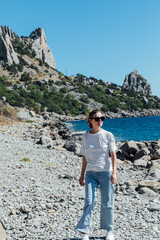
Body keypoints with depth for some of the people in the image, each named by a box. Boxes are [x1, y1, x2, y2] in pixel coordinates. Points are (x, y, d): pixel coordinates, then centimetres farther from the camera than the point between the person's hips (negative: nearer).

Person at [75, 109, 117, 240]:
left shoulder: (108, 135, -1)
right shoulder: (86, 136, 6)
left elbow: (113, 155, -5)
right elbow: (85, 158, 12)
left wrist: (114, 172, -16)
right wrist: (82, 175, 13)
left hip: (106, 173, -1)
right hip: (91, 174, 2)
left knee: (107, 203, 5)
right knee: (89, 201, -8)